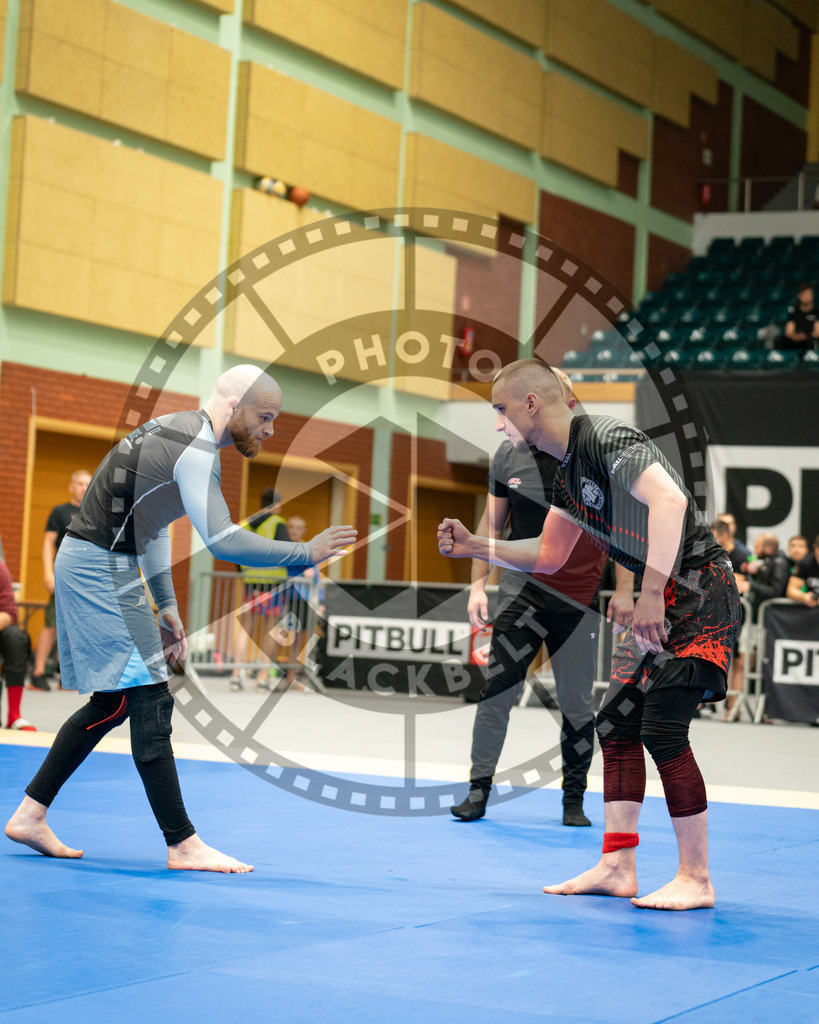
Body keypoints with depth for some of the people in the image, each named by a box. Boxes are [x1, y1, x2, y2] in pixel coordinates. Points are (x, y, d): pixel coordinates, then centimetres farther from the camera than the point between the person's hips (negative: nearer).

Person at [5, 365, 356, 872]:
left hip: (88, 565, 11)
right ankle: (183, 844, -7)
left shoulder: (178, 431, 14)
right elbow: (223, 541, -26)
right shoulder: (195, 452, -19)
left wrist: (166, 606, 19)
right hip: (101, 568, -11)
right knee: (149, 700, -10)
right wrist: (306, 554, -19)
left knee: (112, 701, 15)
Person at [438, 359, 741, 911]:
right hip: (662, 600, 10)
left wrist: (651, 594, -35)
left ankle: (696, 879, -6)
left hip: (700, 594, -10)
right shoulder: (567, 472, 15)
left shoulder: (607, 438, -16)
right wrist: (474, 547, 14)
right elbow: (548, 556, 24)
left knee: (662, 729, -15)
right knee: (617, 723, 9)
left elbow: (670, 499, -31)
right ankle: (618, 866, 13)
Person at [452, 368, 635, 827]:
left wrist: (624, 591, -3)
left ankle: (574, 800, 15)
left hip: (580, 597, -1)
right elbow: (491, 523, 11)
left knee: (577, 703, 3)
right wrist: (478, 585, 5)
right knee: (498, 690, -5)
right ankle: (479, 790, 4)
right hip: (520, 591, 1)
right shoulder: (509, 454, 3)